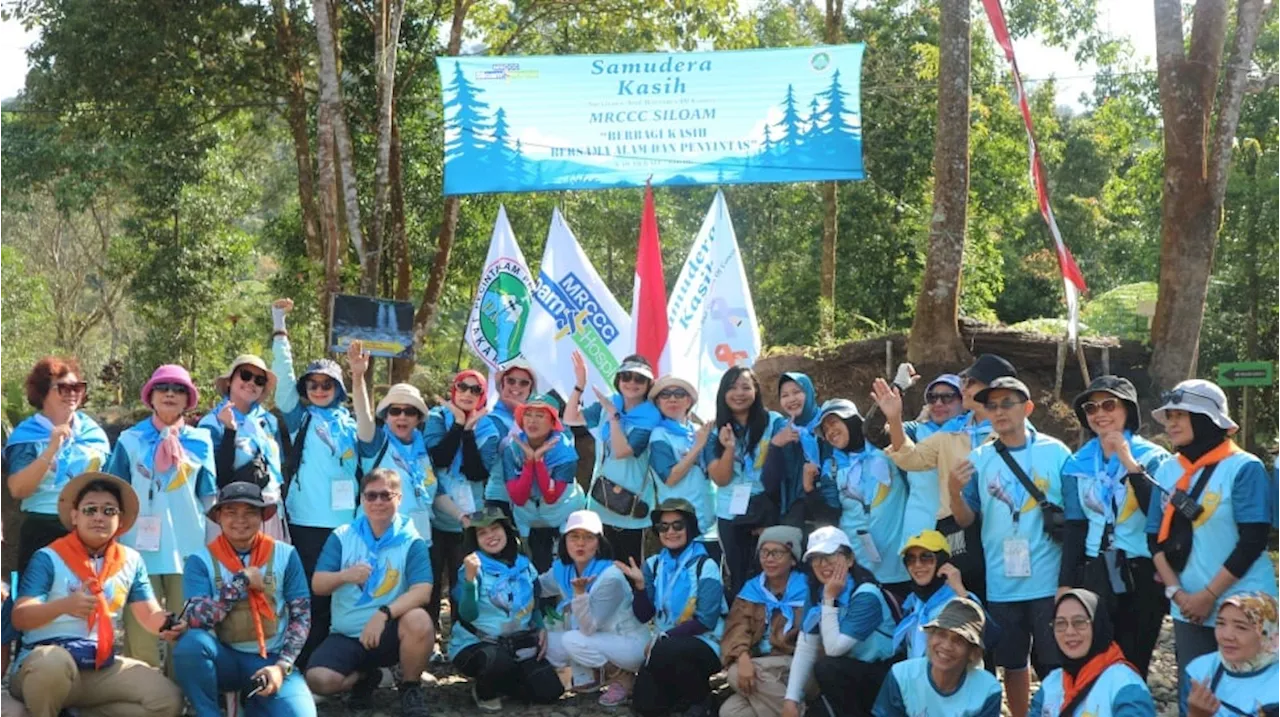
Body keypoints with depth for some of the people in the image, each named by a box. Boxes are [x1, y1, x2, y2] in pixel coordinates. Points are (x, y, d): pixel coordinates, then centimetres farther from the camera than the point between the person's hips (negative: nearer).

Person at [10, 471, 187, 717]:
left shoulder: (131, 561, 10)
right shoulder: (49, 558, -3)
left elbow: (150, 613, 7)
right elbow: (20, 617, -11)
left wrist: (168, 624, -18)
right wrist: (64, 605, -31)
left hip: (103, 664, 4)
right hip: (43, 660, -4)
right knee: (55, 662, -41)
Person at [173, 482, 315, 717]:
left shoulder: (285, 555, -1)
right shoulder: (201, 561, -4)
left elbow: (302, 615, 0)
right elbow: (196, 619, -17)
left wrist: (282, 666, -11)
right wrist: (241, 582, -17)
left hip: (271, 659, 0)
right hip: (225, 657, 0)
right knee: (191, 642, -33)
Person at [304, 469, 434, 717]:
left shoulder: (411, 541, -5)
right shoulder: (341, 537, 2)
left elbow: (422, 591, -18)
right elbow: (317, 586, -2)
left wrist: (384, 613, -34)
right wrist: (344, 575, -25)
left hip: (389, 633, -2)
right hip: (347, 634, 2)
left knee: (419, 621, -35)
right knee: (317, 680, -25)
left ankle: (410, 687, -6)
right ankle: (365, 676, 12)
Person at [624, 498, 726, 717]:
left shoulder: (706, 566, -10)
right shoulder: (653, 564, 5)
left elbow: (705, 621, -16)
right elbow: (643, 616, 2)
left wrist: (664, 637, -18)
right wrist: (640, 585, -14)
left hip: (703, 645, -4)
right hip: (663, 645, 5)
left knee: (666, 651, -36)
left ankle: (700, 698, -8)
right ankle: (682, 693, 18)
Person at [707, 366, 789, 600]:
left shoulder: (774, 423, -4)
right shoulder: (716, 430, 4)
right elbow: (720, 479, -4)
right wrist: (729, 448, -19)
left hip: (767, 512, -2)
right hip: (731, 514, 3)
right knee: (738, 577, 9)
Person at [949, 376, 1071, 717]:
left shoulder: (1056, 452, -3)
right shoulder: (979, 458, 3)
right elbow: (967, 520, 3)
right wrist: (955, 492, -18)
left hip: (1049, 582, -2)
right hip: (1001, 583, 3)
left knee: (1054, 666, 4)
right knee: (1012, 663, 14)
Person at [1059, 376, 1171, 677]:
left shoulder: (1152, 456, 0)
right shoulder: (1078, 463, 9)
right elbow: (1074, 526, 10)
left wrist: (1130, 463, -19)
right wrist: (1065, 583, 6)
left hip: (1141, 575, -3)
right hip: (1094, 575, 3)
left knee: (1134, 664, 1)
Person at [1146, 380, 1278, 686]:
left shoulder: (1244, 468, -7)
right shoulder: (1167, 471, 9)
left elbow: (1252, 542, -11)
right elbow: (1157, 539, 8)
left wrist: (1209, 595, -13)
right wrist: (1176, 592, -5)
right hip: (1188, 610, 5)